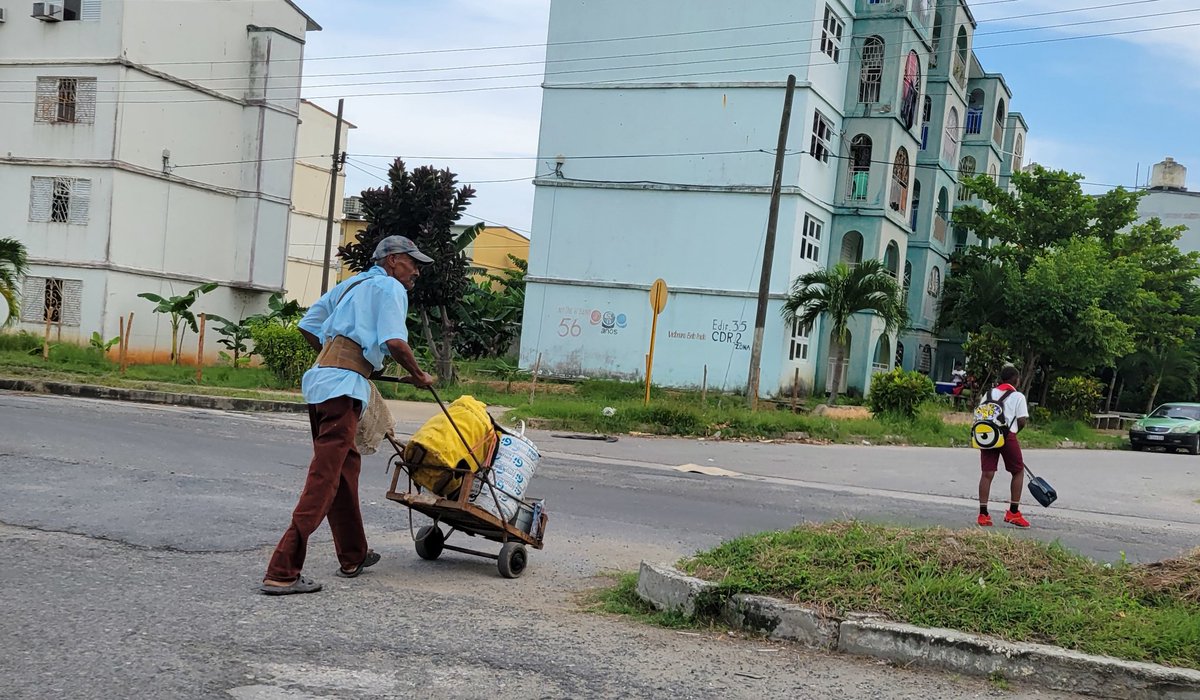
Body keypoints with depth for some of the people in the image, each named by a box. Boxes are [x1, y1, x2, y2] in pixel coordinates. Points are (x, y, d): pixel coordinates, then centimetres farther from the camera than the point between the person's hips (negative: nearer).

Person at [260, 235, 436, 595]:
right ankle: (282, 572, -14)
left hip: (321, 377, 9)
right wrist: (418, 375, 1)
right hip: (344, 386, -9)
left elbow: (307, 326, 26)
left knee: (346, 467, 19)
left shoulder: (350, 284, 25)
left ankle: (353, 556, 30)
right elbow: (395, 342, -14)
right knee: (324, 478, -11)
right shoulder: (390, 288, 1)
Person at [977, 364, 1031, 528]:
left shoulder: (989, 394, 16)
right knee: (1018, 471, 13)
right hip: (1007, 436, -4)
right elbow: (1022, 421, -4)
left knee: (987, 473, 2)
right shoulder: (1018, 396, 3)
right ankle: (1013, 513, 13)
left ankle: (983, 514, -3)